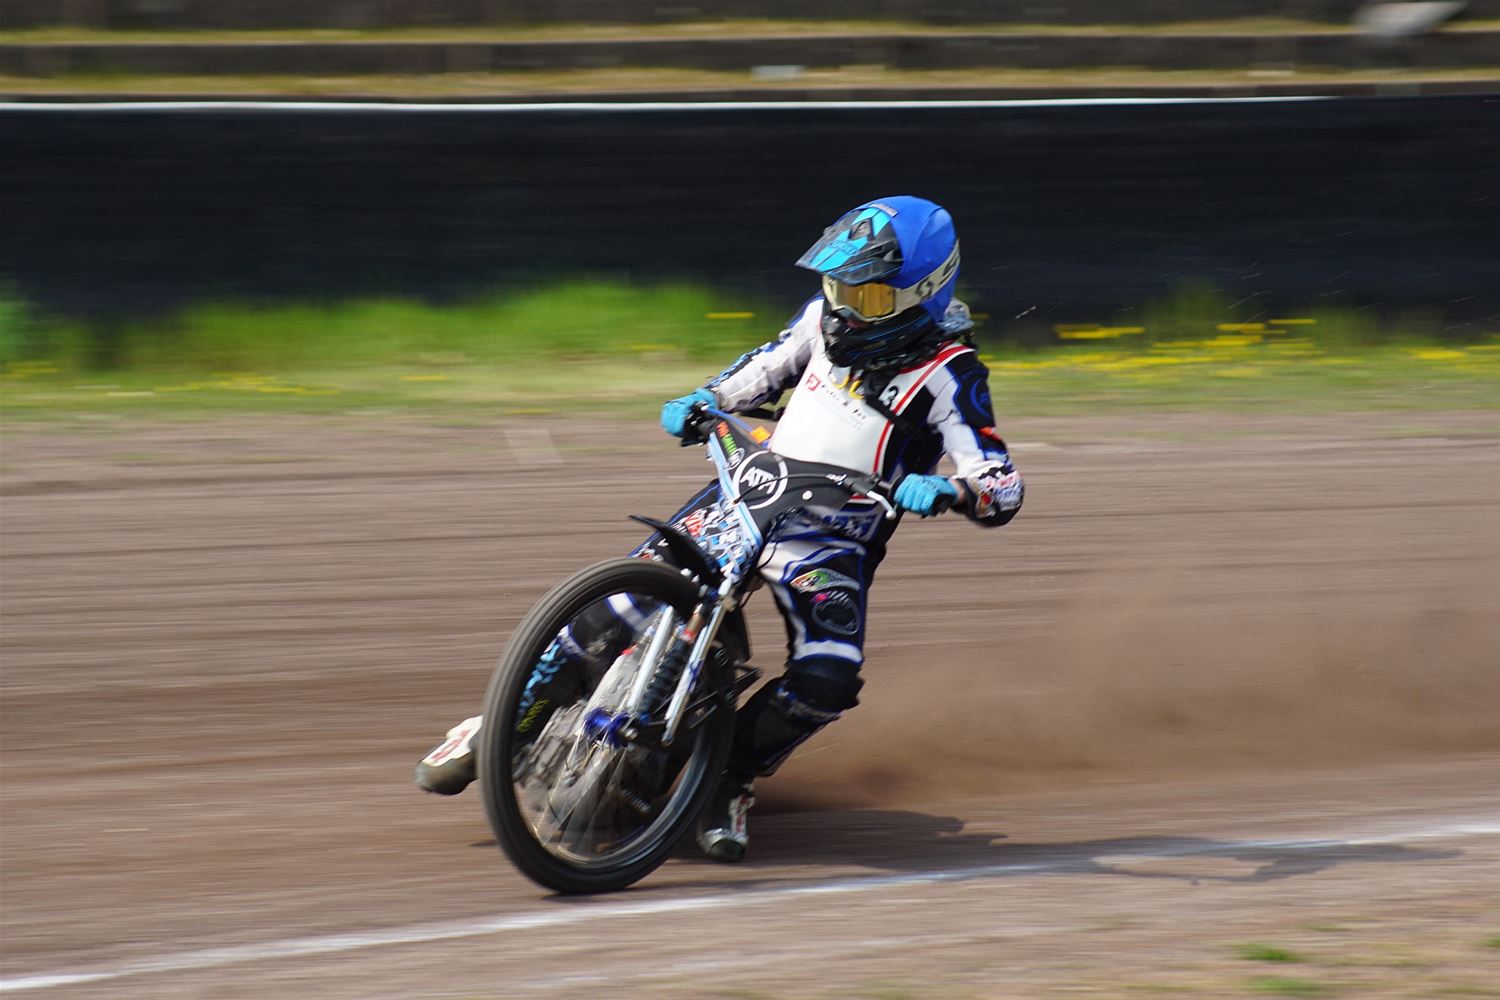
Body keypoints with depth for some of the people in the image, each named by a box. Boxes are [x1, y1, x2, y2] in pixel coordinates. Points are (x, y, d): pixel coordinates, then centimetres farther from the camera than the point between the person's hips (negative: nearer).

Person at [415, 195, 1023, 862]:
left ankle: (729, 784, -4)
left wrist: (946, 491, -40)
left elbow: (1002, 489, -18)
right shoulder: (828, 318, 3)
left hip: (834, 543, -4)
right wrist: (702, 401, 2)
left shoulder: (948, 378, -13)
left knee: (828, 681, -27)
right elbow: (765, 369, 21)